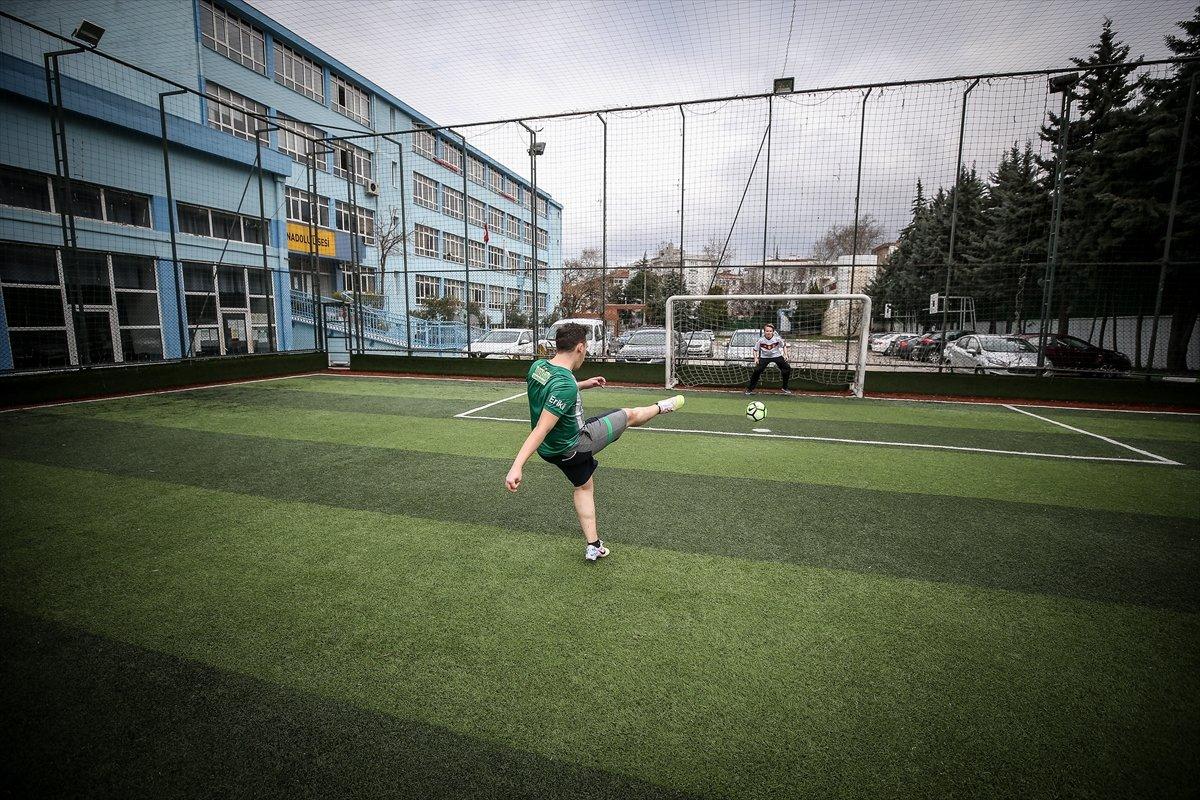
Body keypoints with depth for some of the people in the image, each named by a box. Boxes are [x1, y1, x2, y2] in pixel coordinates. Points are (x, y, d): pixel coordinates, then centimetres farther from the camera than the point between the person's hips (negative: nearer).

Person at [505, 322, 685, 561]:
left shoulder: (538, 366, -8)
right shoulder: (565, 385, -34)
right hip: (574, 446, -8)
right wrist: (516, 467, -40)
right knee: (628, 415, 10)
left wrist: (584, 385, 19)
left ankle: (592, 546, 35)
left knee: (584, 487, 28)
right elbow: (541, 430, -38)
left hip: (551, 450, 8)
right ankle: (662, 407, 42)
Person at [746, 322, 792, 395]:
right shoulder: (760, 340, -17)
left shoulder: (777, 339, -15)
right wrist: (756, 358, -17)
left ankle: (785, 388, 7)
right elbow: (755, 350, -4)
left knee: (787, 368, -9)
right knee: (757, 370, -16)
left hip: (777, 356, 1)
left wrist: (785, 355, -8)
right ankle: (750, 389, -2)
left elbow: (784, 346, 2)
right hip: (764, 357, -1)